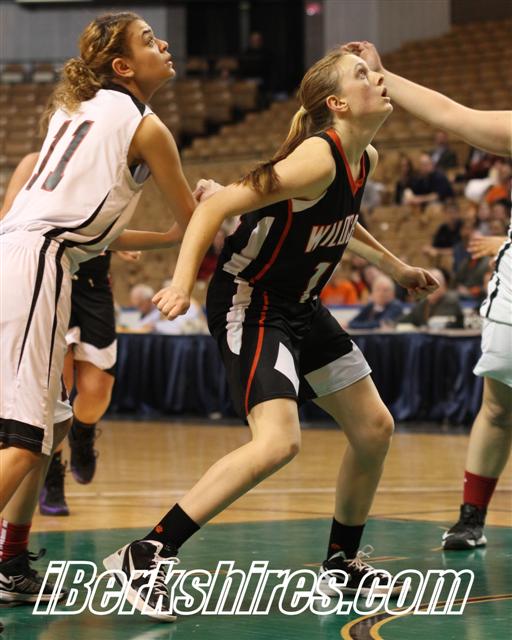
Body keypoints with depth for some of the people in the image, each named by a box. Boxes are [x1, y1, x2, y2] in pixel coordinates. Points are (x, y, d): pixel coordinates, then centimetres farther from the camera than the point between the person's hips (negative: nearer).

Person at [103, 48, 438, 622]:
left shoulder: (364, 159, 4)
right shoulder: (317, 159, -23)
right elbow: (215, 207, -26)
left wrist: (393, 266, 28)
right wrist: (182, 281, -36)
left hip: (299, 307, 10)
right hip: (248, 304, -10)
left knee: (374, 429, 12)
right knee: (278, 441, -26)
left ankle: (342, 563, 29)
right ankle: (144, 557, -22)